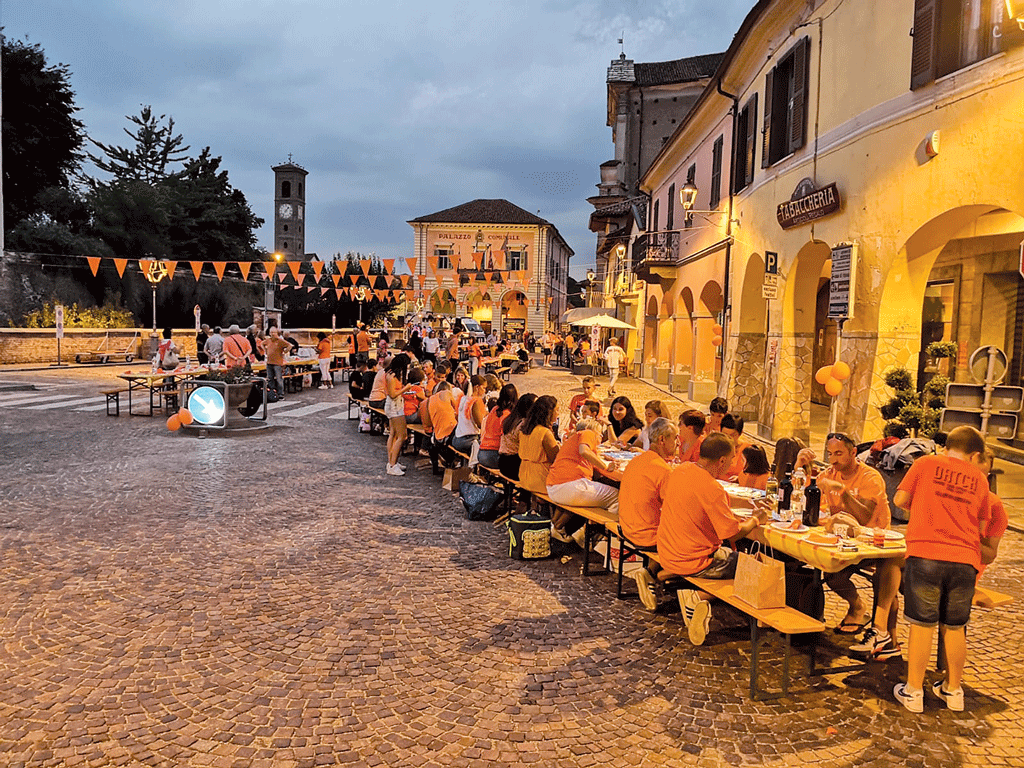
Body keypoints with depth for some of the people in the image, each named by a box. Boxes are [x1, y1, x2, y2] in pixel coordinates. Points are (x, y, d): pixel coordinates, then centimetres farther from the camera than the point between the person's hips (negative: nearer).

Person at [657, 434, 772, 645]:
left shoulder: (680, 470, 0)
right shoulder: (711, 488, -25)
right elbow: (733, 534, -19)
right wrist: (756, 520, 1)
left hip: (666, 554, 8)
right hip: (693, 562, -8)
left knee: (727, 553, 30)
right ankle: (700, 596, -5)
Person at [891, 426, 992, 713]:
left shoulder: (926, 464, 4)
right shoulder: (979, 479, 11)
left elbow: (899, 500, 3)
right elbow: (982, 526, 16)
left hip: (925, 554, -2)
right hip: (965, 560, 2)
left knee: (922, 624, 4)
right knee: (954, 627, 14)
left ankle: (913, 691, 12)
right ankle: (953, 690, 28)